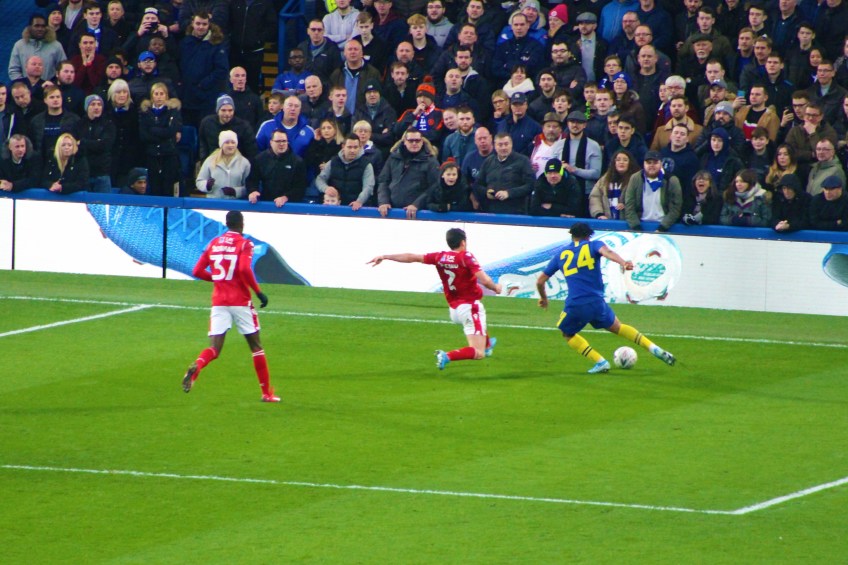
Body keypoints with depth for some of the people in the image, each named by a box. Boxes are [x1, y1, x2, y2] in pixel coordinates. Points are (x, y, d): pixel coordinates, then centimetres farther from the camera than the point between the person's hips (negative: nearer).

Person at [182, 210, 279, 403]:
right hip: (240, 301, -3)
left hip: (219, 301, 3)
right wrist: (259, 292, -12)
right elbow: (244, 270, -21)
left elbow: (198, 271, 8)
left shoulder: (214, 243, 9)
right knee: (256, 346, 11)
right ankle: (267, 393, 14)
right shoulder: (244, 244, -5)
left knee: (214, 348, 0)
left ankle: (195, 367, -34)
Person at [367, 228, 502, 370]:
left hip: (454, 309, 7)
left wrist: (385, 256, 15)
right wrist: (496, 288, 0)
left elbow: (412, 257, 8)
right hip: (470, 307, -7)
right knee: (478, 354, -10)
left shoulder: (440, 257, 1)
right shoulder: (466, 257, -14)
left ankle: (487, 345, 63)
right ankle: (447, 356, -29)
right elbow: (485, 280, -21)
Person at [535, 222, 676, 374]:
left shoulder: (561, 254, 15)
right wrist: (623, 263, -33)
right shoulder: (593, 245, 11)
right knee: (617, 327, 25)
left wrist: (543, 298, 38)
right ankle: (655, 349, 16)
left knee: (568, 334, 25)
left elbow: (540, 281, 18)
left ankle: (600, 362, 8)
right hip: (597, 303, 1)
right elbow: (607, 252, -15)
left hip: (574, 305, -1)